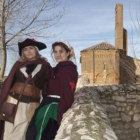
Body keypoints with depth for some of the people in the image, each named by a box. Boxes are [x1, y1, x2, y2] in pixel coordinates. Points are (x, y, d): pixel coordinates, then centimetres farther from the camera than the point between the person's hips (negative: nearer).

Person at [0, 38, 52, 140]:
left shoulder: (45, 66, 5)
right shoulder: (19, 64, 9)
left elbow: (48, 86, 3)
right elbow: (8, 83, 8)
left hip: (31, 105, -1)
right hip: (14, 101, 2)